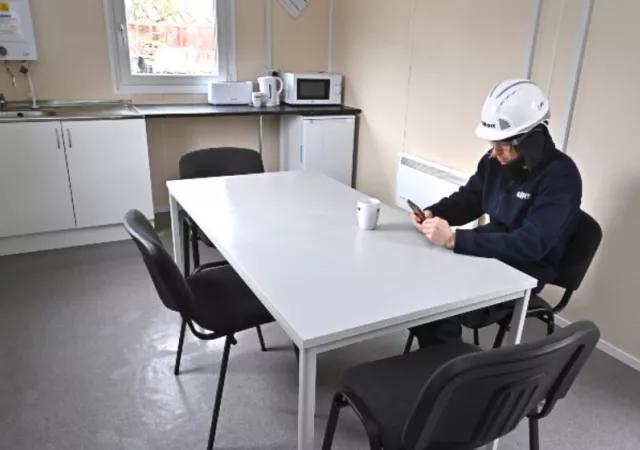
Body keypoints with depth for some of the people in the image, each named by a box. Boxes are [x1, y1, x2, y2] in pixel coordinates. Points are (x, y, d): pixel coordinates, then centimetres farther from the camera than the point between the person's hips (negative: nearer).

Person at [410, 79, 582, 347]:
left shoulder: (561, 176, -21)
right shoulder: (497, 160, 0)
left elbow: (530, 245, -28)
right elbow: (468, 199, 13)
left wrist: (454, 239, -34)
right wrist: (432, 213, -10)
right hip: (486, 256, 7)